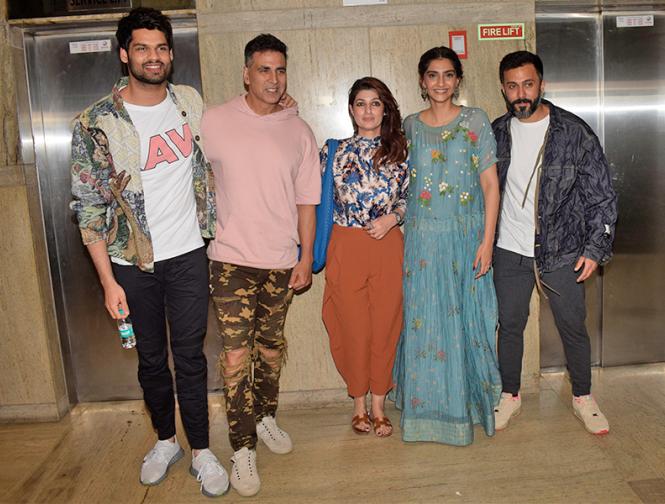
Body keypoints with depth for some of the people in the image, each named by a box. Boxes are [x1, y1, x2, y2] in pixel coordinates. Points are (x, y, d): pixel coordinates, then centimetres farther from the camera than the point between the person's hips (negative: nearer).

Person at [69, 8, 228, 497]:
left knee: (190, 356, 7)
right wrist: (108, 281, -10)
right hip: (133, 263, -1)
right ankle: (165, 440, 36)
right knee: (151, 359, 15)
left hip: (188, 255, 1)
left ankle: (201, 452, 23)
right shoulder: (96, 122, -10)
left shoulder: (191, 102, 1)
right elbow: (89, 208, -8)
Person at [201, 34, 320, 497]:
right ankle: (243, 449, 12)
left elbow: (306, 199, 5)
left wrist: (307, 257, 3)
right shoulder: (215, 122, -3)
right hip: (232, 259, -2)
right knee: (236, 356, -3)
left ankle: (266, 417, 39)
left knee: (271, 347, 16)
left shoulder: (299, 130, 3)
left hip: (281, 261, 2)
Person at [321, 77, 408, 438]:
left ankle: (378, 407, 22)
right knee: (353, 328, 5)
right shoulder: (334, 152, 4)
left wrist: (392, 218, -6)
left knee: (385, 327, 6)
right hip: (347, 248, -1)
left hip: (388, 247, 1)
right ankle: (359, 405, 23)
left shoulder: (399, 152, 7)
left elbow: (409, 197, 11)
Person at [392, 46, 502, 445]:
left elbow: (490, 184, -2)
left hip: (466, 237, -2)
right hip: (422, 239, 2)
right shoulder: (410, 125, 9)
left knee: (465, 319, 4)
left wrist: (487, 240, -9)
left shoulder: (475, 120, 1)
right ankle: (428, 409, 22)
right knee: (423, 321, 6)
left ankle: (465, 405, 22)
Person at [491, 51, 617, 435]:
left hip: (561, 252, -2)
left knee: (573, 327, 9)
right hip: (509, 251, 2)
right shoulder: (496, 133, 1)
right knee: (509, 325, 11)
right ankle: (511, 395, 30)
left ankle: (584, 398, 31)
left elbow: (601, 195, -4)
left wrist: (595, 248, -10)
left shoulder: (575, 132, -7)